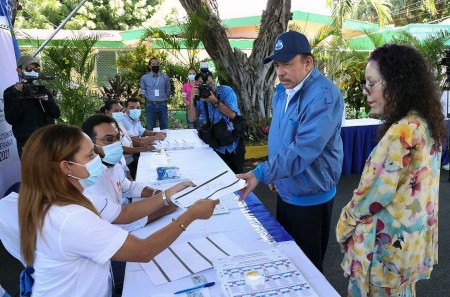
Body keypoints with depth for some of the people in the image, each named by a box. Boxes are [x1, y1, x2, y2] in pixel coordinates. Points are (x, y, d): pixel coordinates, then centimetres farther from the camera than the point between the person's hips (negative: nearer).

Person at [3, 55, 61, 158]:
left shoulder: (43, 89, 10)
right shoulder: (10, 92, 3)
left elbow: (57, 114, 1)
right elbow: (11, 119, -9)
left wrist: (44, 98, -14)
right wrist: (19, 96, -13)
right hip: (26, 143, -2)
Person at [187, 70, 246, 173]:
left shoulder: (226, 91, -9)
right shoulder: (199, 97, -1)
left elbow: (232, 114, -21)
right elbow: (192, 119, -10)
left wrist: (215, 101, -28)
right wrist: (192, 99, -22)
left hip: (234, 143, -2)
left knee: (237, 175, 9)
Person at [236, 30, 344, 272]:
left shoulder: (324, 96, -24)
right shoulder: (282, 91, 4)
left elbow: (304, 150, -32)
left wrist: (261, 173, -36)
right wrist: (273, 174, 12)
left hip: (309, 197, -8)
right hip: (285, 190, 8)